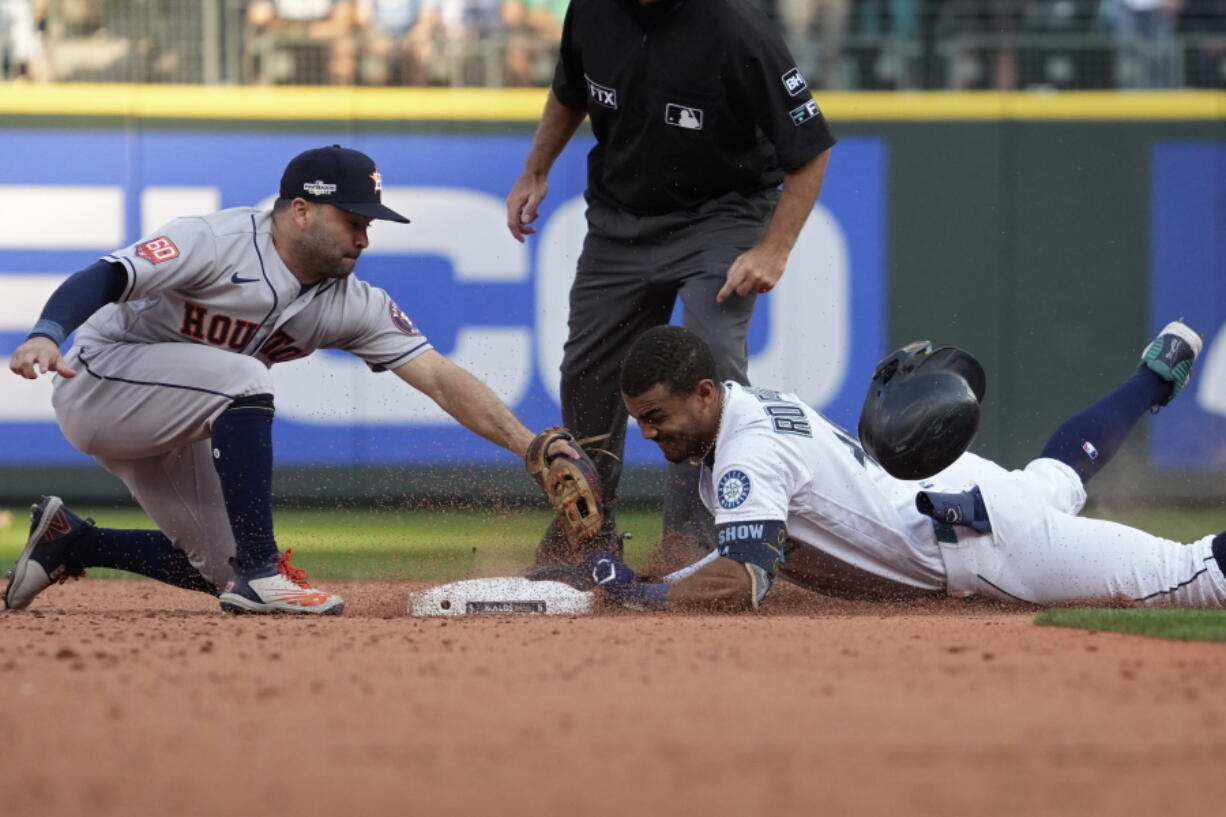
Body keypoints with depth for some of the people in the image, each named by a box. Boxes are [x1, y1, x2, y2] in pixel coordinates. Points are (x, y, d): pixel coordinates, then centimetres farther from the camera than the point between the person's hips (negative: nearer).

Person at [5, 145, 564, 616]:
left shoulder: (352, 305, -6)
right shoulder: (216, 243, -24)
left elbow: (440, 378, -11)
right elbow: (103, 279, -33)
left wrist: (532, 448, -21)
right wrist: (47, 334, -53)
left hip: (174, 433, 8)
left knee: (220, 568, 3)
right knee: (243, 378, -32)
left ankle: (70, 543, 21)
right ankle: (258, 572, -30)